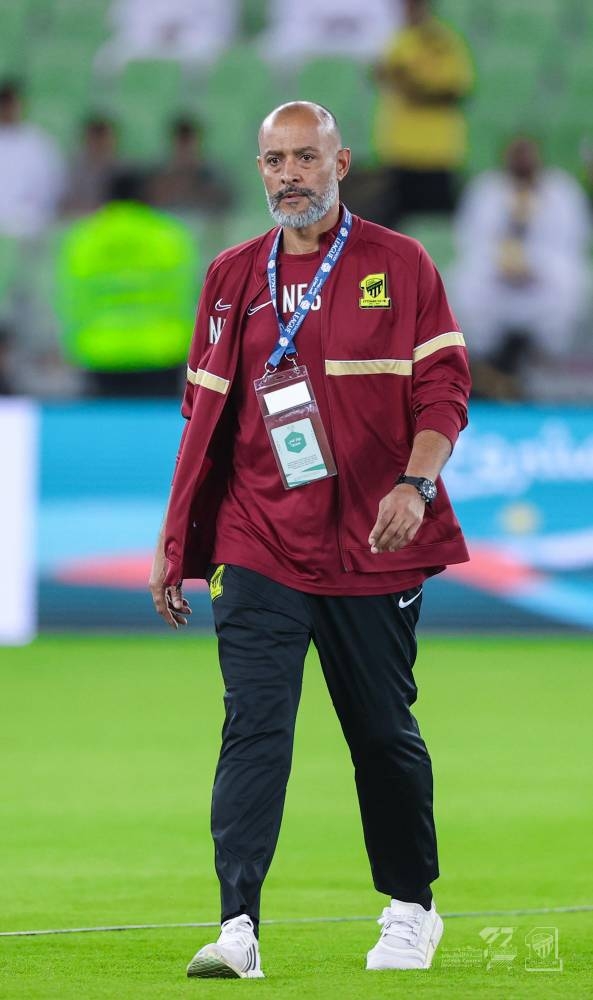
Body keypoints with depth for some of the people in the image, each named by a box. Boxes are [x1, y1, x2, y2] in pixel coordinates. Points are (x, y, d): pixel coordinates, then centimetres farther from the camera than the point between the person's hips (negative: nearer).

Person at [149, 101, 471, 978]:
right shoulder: (232, 277, 12)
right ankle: (238, 928, -17)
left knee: (385, 733, 7)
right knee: (254, 730, -10)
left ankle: (411, 909, 24)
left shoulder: (400, 266, 3)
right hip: (258, 548, 2)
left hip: (372, 546, -1)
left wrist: (415, 484, -20)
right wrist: (173, 544, 12)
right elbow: (206, 412, 15)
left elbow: (443, 389, -2)